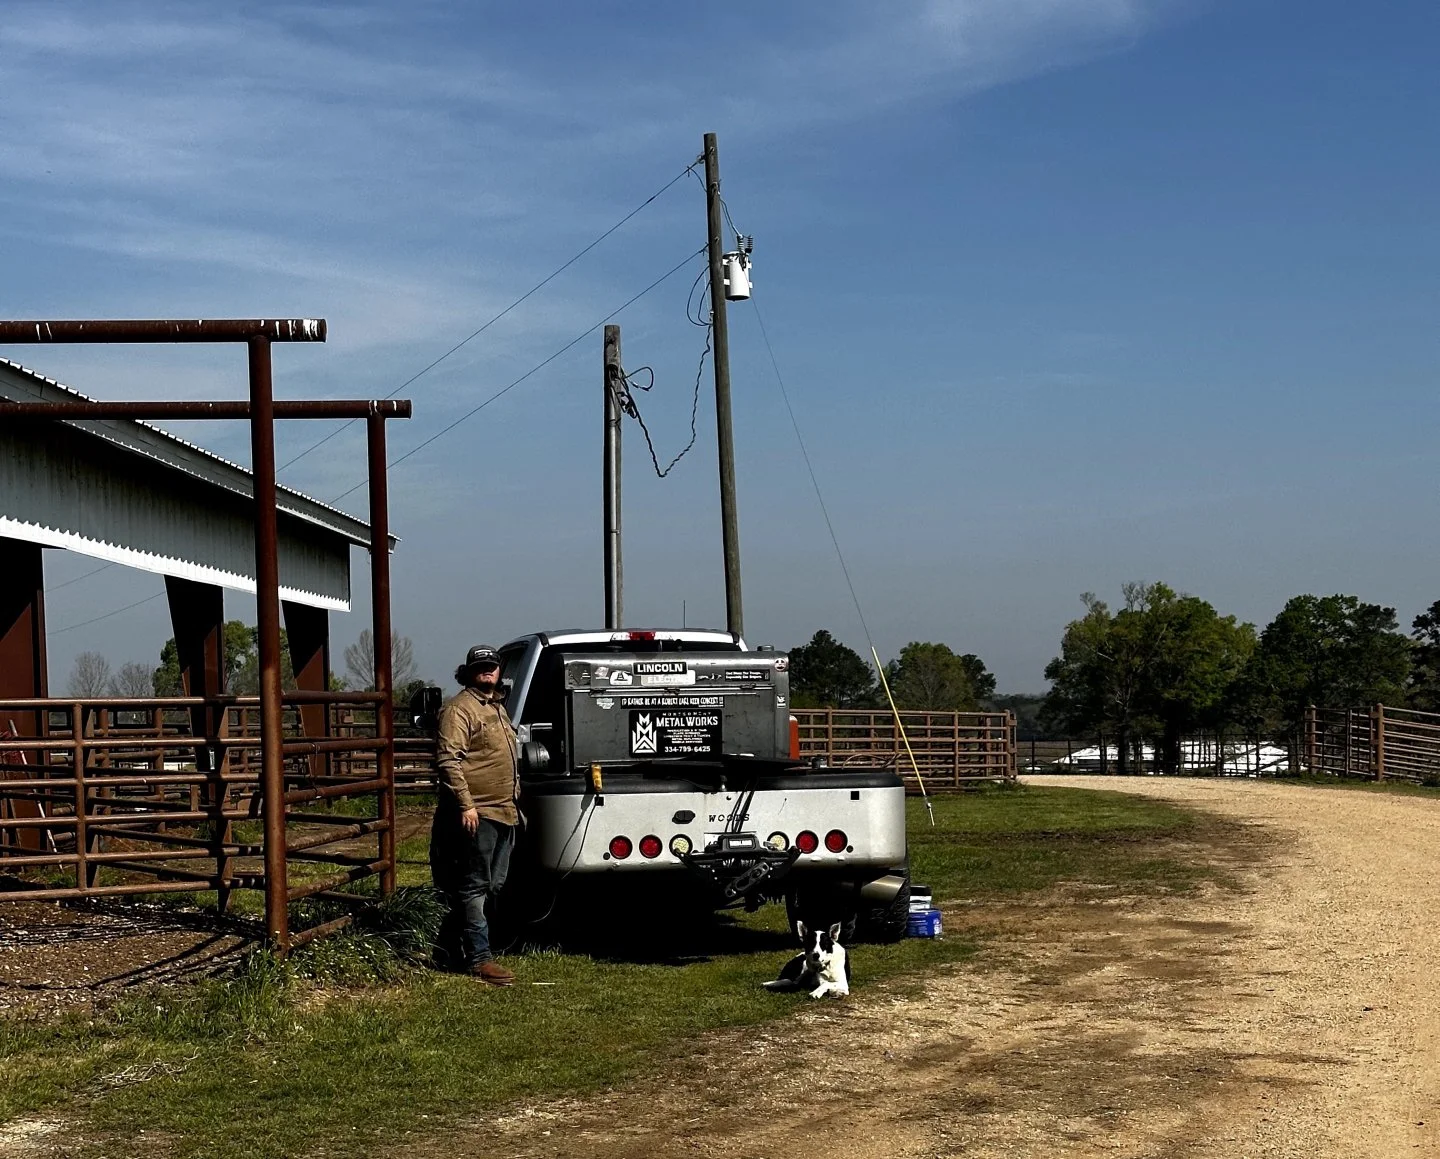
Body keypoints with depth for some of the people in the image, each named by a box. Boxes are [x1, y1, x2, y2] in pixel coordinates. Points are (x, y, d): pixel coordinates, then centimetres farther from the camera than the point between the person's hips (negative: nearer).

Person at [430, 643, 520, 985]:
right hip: (477, 813, -10)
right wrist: (465, 804, -23)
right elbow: (448, 760, -17)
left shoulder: (498, 707, 20)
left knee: (492, 886, 13)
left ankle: (449, 947, 22)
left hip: (504, 813, 10)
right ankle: (478, 957, -4)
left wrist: (514, 801, 24)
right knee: (475, 886, -6)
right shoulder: (459, 708, -10)